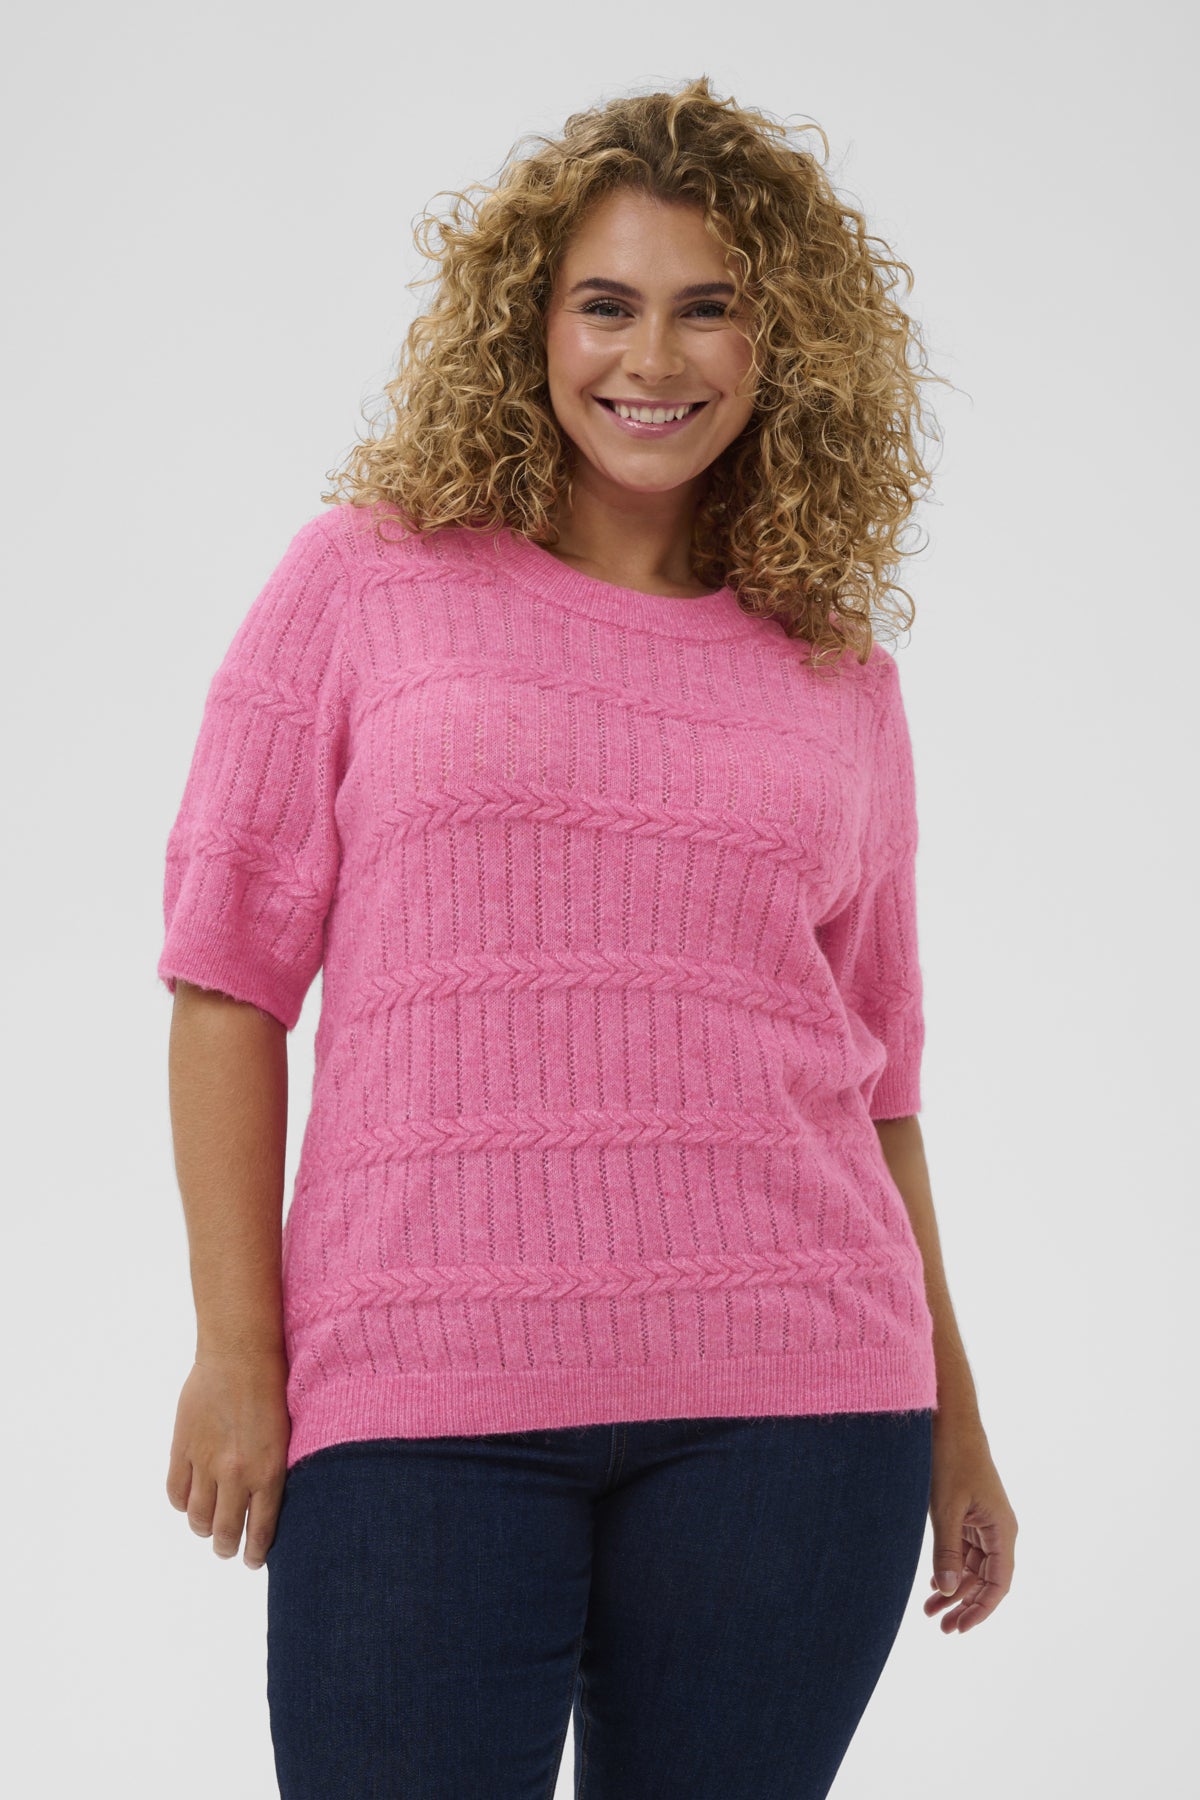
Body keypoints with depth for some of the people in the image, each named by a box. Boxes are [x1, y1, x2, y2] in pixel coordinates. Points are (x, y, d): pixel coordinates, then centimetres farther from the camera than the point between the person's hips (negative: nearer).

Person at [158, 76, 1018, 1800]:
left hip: (787, 1398, 2)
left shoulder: (842, 678, 13)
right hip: (419, 1400, -2)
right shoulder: (367, 581, 6)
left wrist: (953, 1420, 17)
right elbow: (230, 971, 2)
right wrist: (237, 1350, -5)